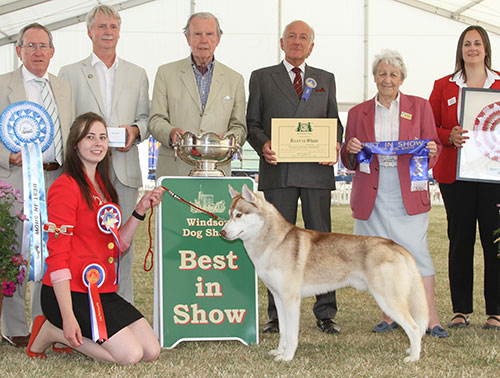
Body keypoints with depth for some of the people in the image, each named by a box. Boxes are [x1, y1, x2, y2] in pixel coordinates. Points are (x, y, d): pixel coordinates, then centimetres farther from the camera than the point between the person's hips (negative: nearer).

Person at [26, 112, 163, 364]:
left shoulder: (102, 186, 14)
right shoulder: (66, 186, -13)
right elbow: (57, 255, -17)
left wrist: (141, 210, 3)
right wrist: (68, 317, -22)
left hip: (103, 292, 9)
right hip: (71, 293, -9)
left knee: (152, 351, -1)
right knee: (130, 354, -15)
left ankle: (72, 336, 11)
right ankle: (50, 331, 0)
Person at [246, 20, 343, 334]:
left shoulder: (326, 79, 17)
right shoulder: (261, 78, 12)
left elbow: (334, 121, 17)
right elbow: (252, 123, 9)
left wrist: (334, 144, -4)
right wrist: (262, 144, -11)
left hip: (317, 170, 1)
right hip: (278, 170, -1)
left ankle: (326, 314, 6)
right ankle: (278, 315, 7)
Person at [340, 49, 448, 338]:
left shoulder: (420, 107, 10)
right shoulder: (358, 113, 13)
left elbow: (434, 146, 10)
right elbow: (349, 162, 14)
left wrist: (431, 151, -13)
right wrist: (351, 150, -9)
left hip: (408, 193, -2)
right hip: (372, 195, 2)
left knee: (416, 251, -8)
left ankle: (431, 318, -4)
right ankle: (390, 315, 14)